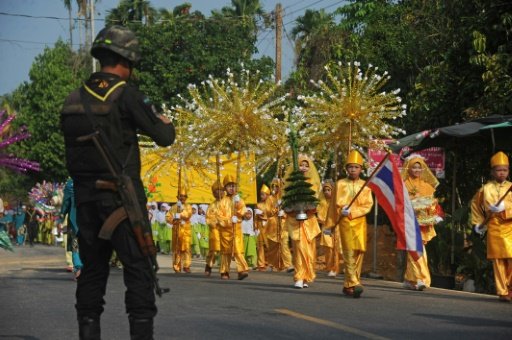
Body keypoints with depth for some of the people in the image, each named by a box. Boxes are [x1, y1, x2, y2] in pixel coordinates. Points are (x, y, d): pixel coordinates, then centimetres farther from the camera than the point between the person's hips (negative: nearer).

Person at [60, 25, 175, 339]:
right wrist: (166, 123, 15)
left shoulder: (73, 101, 9)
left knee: (92, 269, 11)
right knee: (139, 269, -3)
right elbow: (164, 137, -9)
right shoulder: (126, 95, -10)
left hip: (85, 196, 6)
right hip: (121, 196, -6)